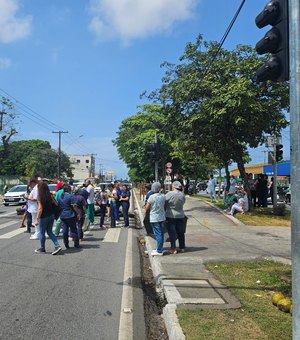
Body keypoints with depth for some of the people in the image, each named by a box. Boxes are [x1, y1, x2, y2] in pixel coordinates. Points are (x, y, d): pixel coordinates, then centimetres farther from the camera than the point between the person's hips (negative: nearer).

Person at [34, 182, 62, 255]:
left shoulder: (40, 197, -14)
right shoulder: (50, 195, 0)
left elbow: (40, 209, -19)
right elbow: (56, 203, 6)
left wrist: (37, 219, -17)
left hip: (44, 217, -5)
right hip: (51, 216, 6)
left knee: (42, 233, 12)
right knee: (50, 232, 16)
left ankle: (42, 249, 25)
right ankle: (57, 246, 5)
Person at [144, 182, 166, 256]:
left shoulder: (152, 197, -18)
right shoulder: (163, 196, -2)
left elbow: (147, 207, -9)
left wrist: (145, 211, 11)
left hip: (154, 218, -6)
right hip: (162, 217, 6)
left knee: (158, 234, -2)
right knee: (161, 233, 14)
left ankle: (159, 251, 3)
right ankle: (160, 249, 26)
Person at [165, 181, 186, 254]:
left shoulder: (169, 194, -16)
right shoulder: (183, 195, -3)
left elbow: (164, 203, -9)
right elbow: (183, 202, 9)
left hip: (170, 216, -4)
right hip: (180, 216, 4)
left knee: (172, 233, 4)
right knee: (181, 232, 15)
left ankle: (173, 249, 6)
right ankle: (182, 247, 25)